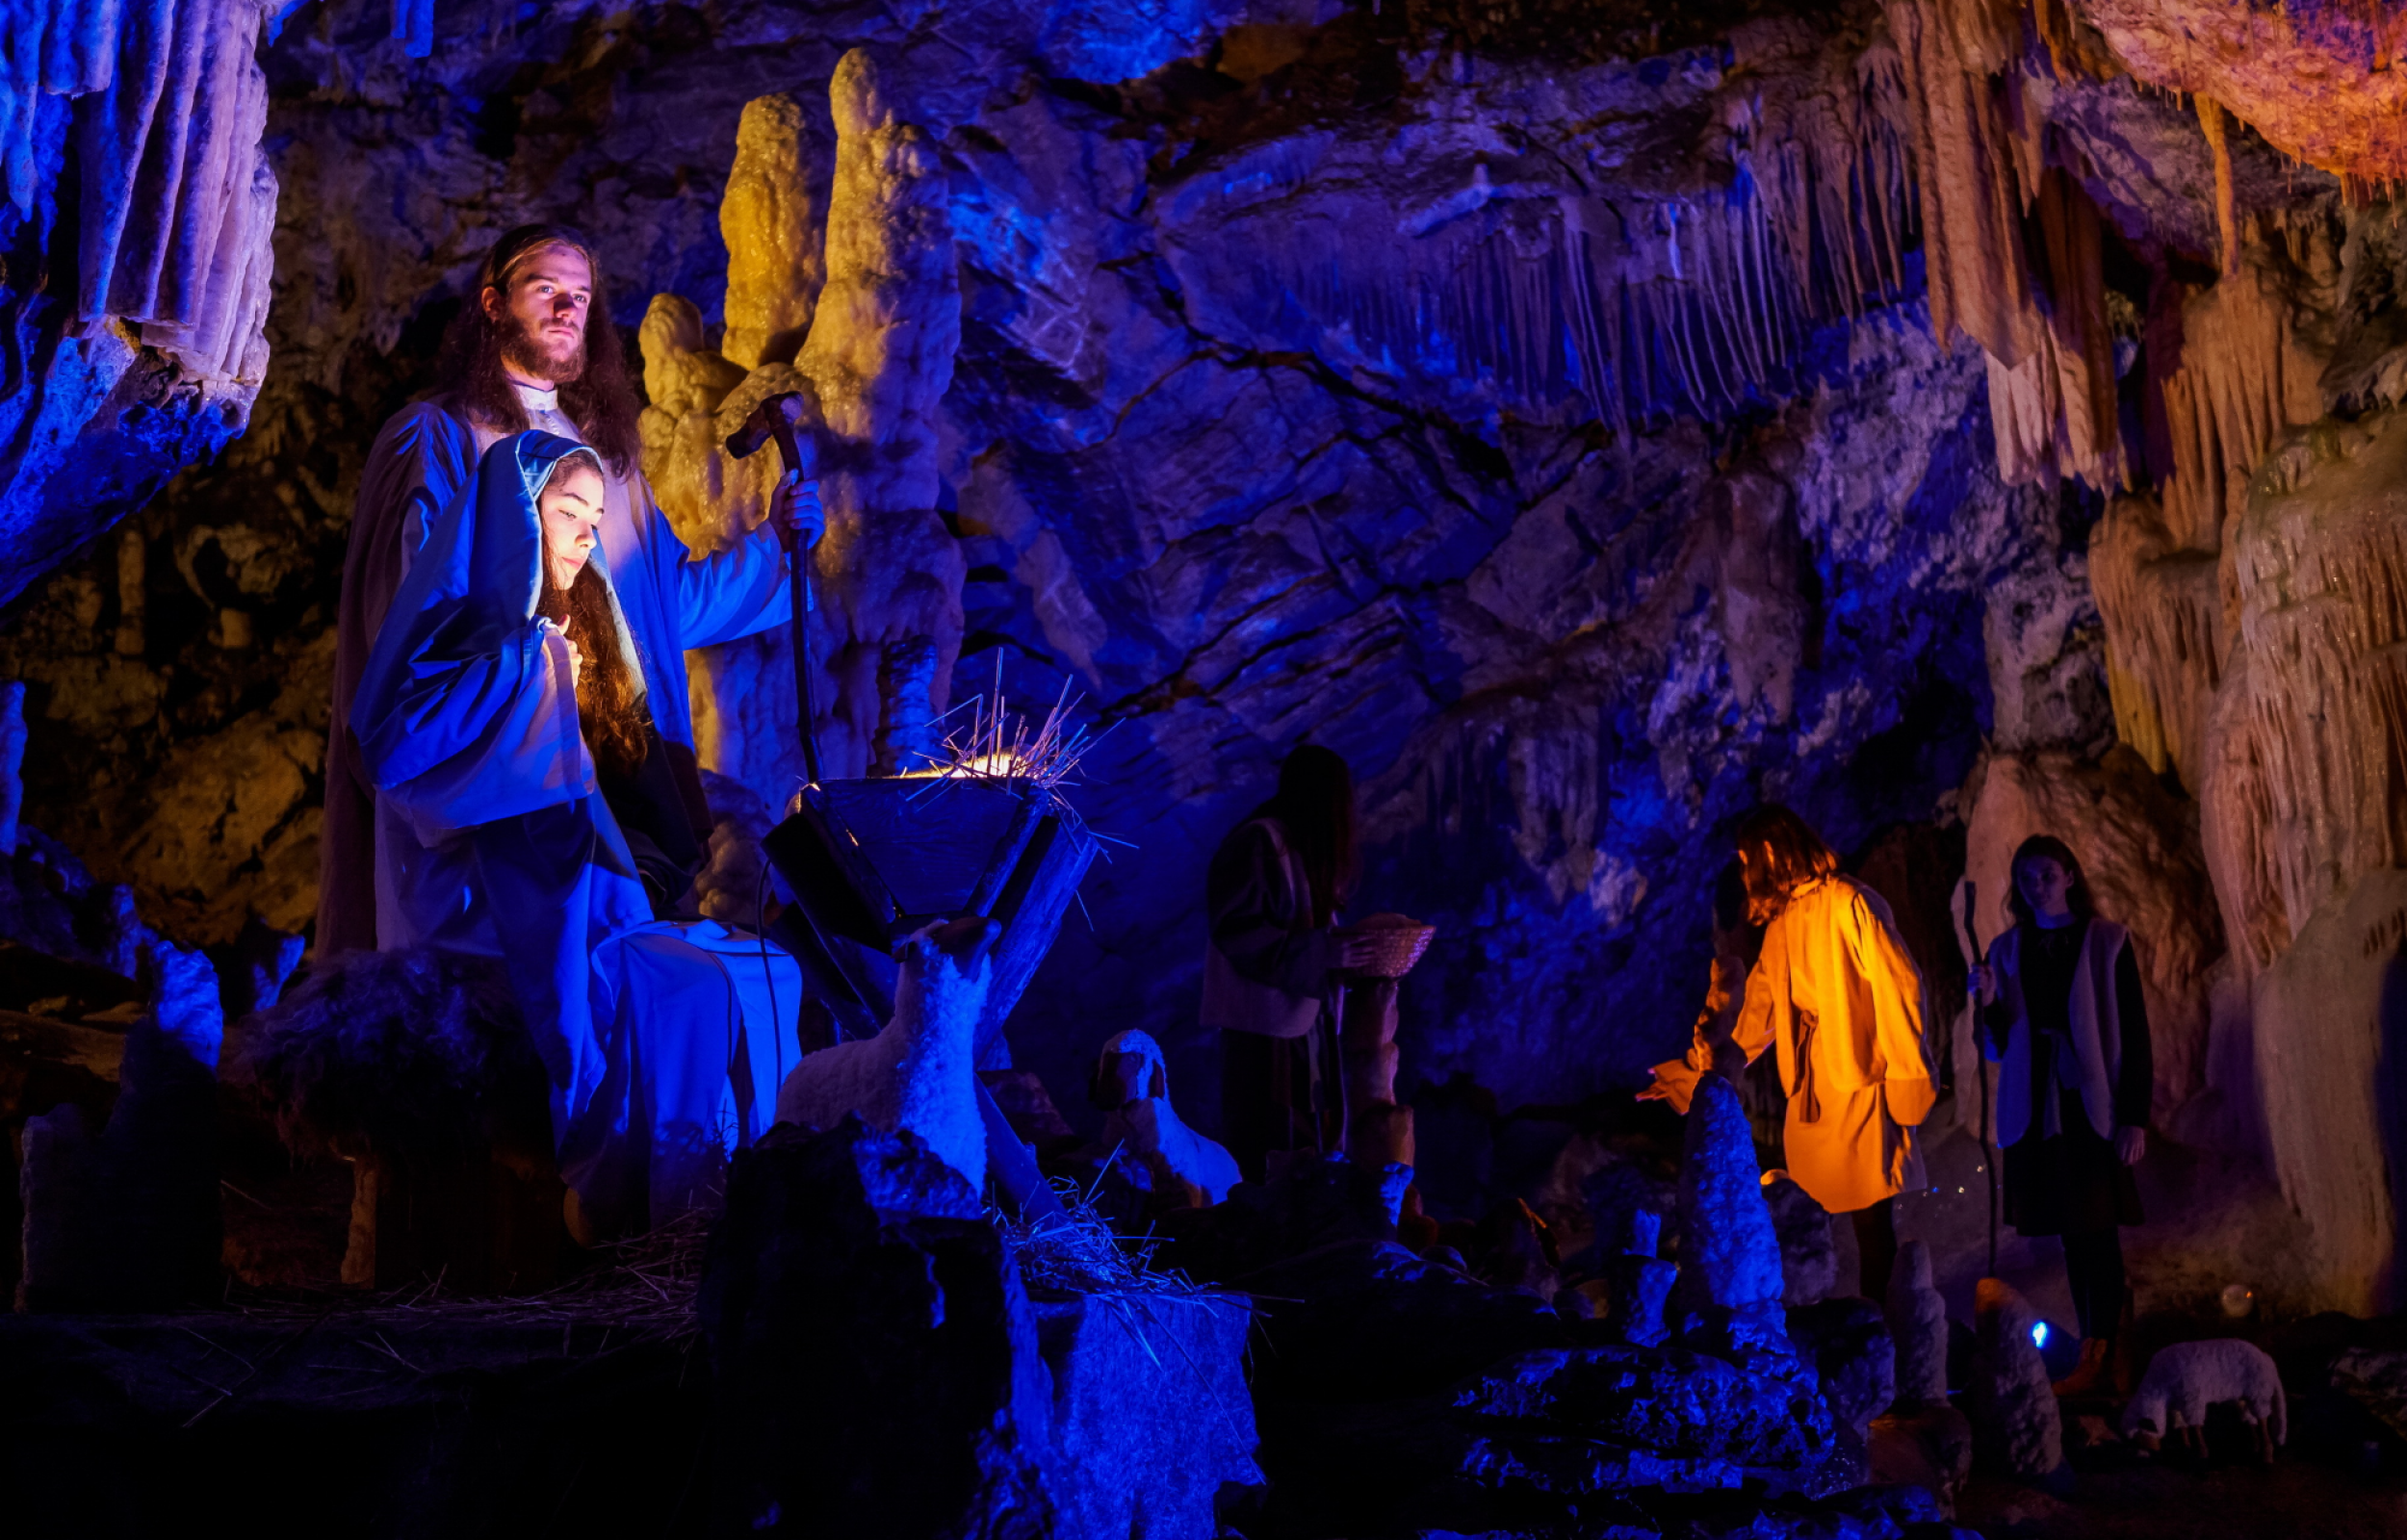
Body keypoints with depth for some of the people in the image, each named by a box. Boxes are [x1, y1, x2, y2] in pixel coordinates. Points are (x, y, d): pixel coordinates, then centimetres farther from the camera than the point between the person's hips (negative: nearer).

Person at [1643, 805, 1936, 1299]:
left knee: (1872, 1220, -3)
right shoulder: (1780, 921, 16)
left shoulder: (1850, 905, -8)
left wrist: (1906, 1079, -15)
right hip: (1810, 1093, 7)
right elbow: (1756, 1013, 18)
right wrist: (1699, 1072, 16)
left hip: (1860, 1087, -7)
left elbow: (1899, 989, -12)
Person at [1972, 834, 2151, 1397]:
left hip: (2094, 1106, -4)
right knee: (2070, 1231, 5)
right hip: (2035, 1111, 4)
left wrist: (2135, 1117, -10)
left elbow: (2134, 1033, -3)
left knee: (2099, 1230, -5)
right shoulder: (2006, 950, 9)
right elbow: (1997, 1046, 10)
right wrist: (1988, 1005, -11)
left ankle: (2095, 1355, -3)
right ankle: (2103, 1347, 12)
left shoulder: (2106, 942, 0)